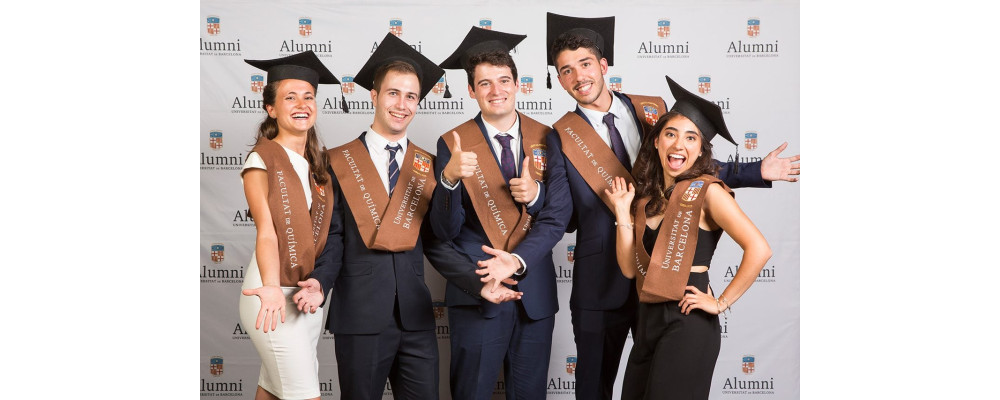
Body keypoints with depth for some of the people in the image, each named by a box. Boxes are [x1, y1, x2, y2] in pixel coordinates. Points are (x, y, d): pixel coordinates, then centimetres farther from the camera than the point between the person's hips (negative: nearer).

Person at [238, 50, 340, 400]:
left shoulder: (319, 162, 11)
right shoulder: (261, 160, -7)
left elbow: (323, 231, 12)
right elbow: (266, 231, -19)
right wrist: (272, 288, -33)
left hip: (311, 292, 5)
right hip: (274, 293, -5)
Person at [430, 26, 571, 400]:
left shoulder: (545, 139, 2)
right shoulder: (454, 144, -5)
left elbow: (557, 217, -1)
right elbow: (445, 230, -8)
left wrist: (518, 260, -18)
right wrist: (449, 178, -26)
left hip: (535, 293, 3)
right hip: (477, 294, -2)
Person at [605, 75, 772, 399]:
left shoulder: (706, 190, -9)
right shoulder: (646, 196, 11)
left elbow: (758, 249, -19)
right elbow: (630, 268, 5)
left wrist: (722, 303, -13)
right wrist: (623, 213, -1)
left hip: (688, 324, -6)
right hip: (648, 320, 7)